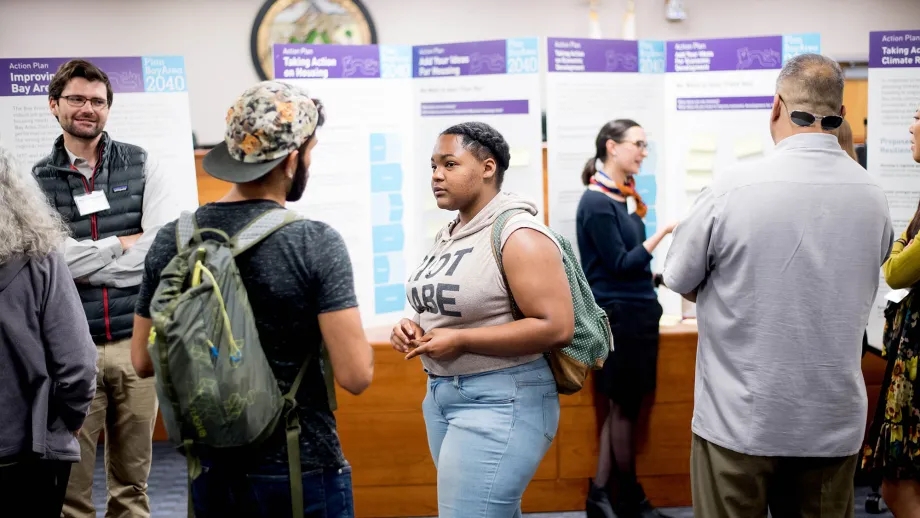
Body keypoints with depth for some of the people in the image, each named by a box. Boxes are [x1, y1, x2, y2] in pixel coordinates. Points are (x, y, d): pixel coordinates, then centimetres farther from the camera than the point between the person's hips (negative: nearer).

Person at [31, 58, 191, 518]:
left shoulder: (141, 166, 6)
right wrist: (124, 242, -6)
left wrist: (86, 265, -9)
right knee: (71, 477, 4)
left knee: (132, 479, 10)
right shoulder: (37, 180, 4)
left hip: (135, 340, 1)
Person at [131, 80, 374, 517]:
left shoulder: (172, 240, -3)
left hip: (212, 472, 4)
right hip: (302, 472, -4)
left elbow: (143, 362, 4)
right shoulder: (316, 243, -17)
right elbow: (355, 375, -19)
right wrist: (348, 329, 0)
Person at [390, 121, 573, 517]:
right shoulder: (448, 234, 12)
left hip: (501, 402, -9)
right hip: (441, 394, 9)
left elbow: (557, 327, -22)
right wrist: (414, 327, 0)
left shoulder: (518, 233, -15)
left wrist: (460, 340, -21)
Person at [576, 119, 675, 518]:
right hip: (617, 315, -9)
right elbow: (620, 264, -17)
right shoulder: (596, 203, -15)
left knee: (622, 407, 11)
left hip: (636, 312, 9)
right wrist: (663, 232, -20)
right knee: (623, 408, 3)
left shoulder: (623, 198, 11)